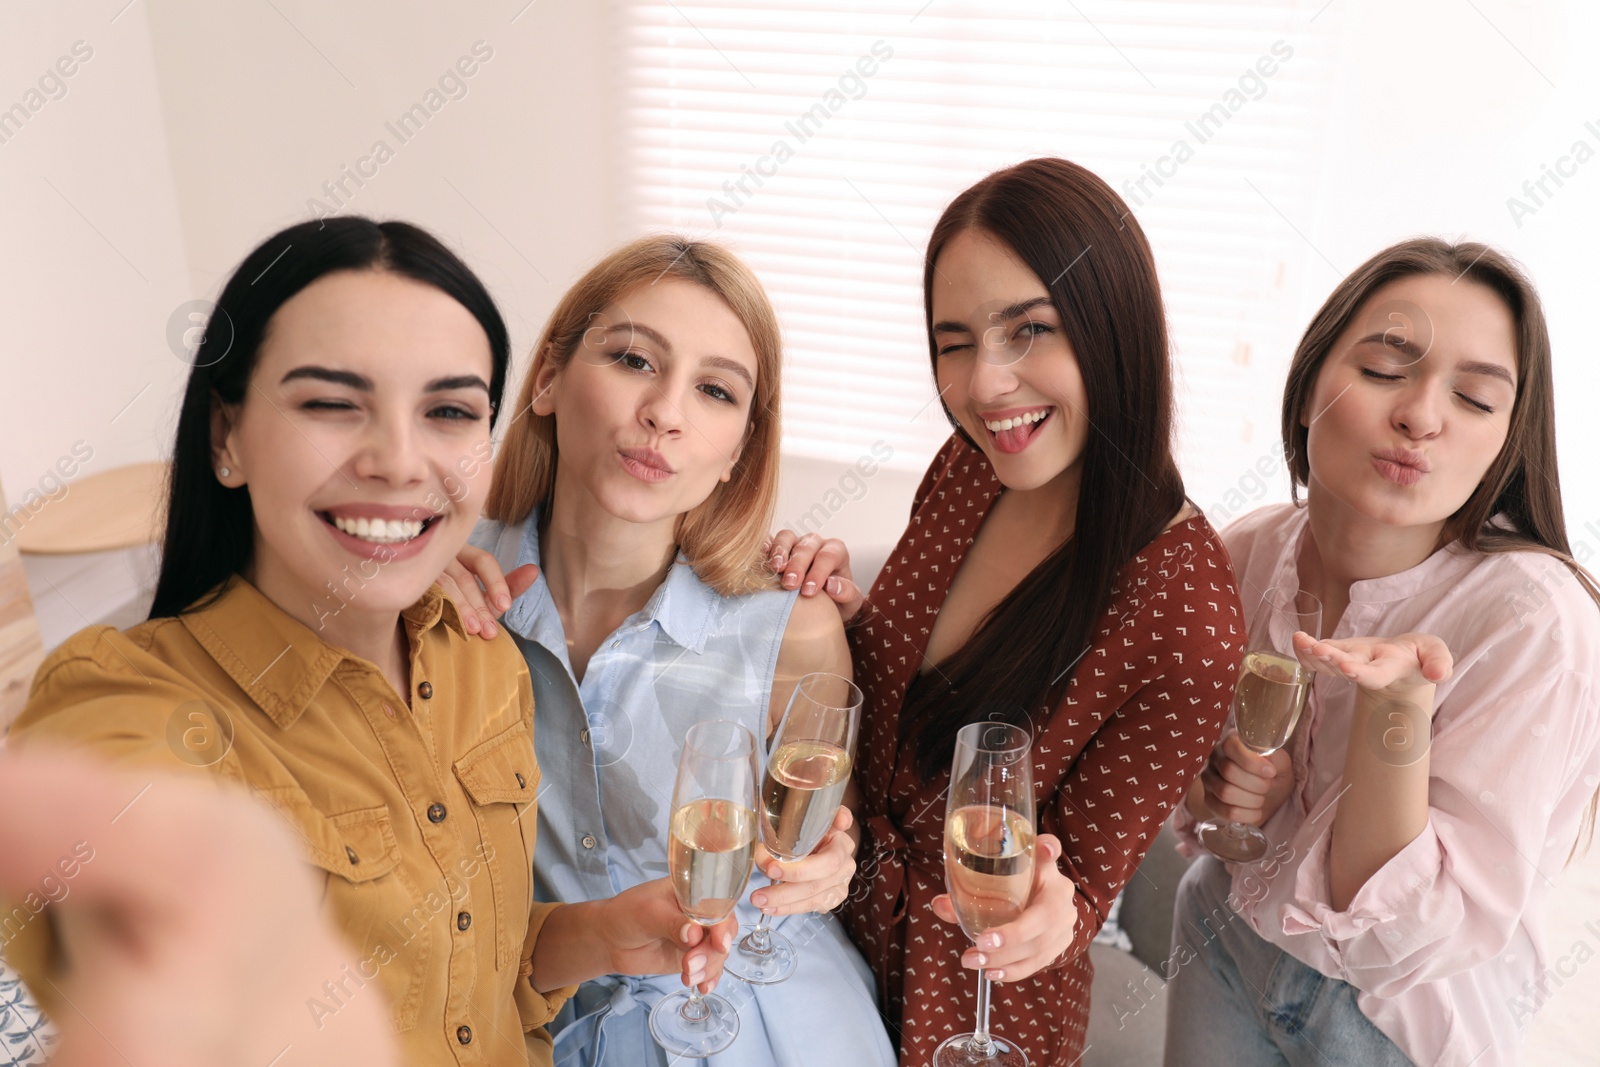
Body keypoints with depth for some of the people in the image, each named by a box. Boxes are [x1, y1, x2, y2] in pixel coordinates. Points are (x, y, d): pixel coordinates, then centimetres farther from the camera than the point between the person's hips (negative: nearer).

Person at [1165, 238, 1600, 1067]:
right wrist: (1215, 790, -20)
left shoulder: (1533, 620, -28)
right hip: (1225, 937, 4)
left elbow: (1421, 936, -26)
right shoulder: (1245, 552, -14)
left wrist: (1397, 711, -40)